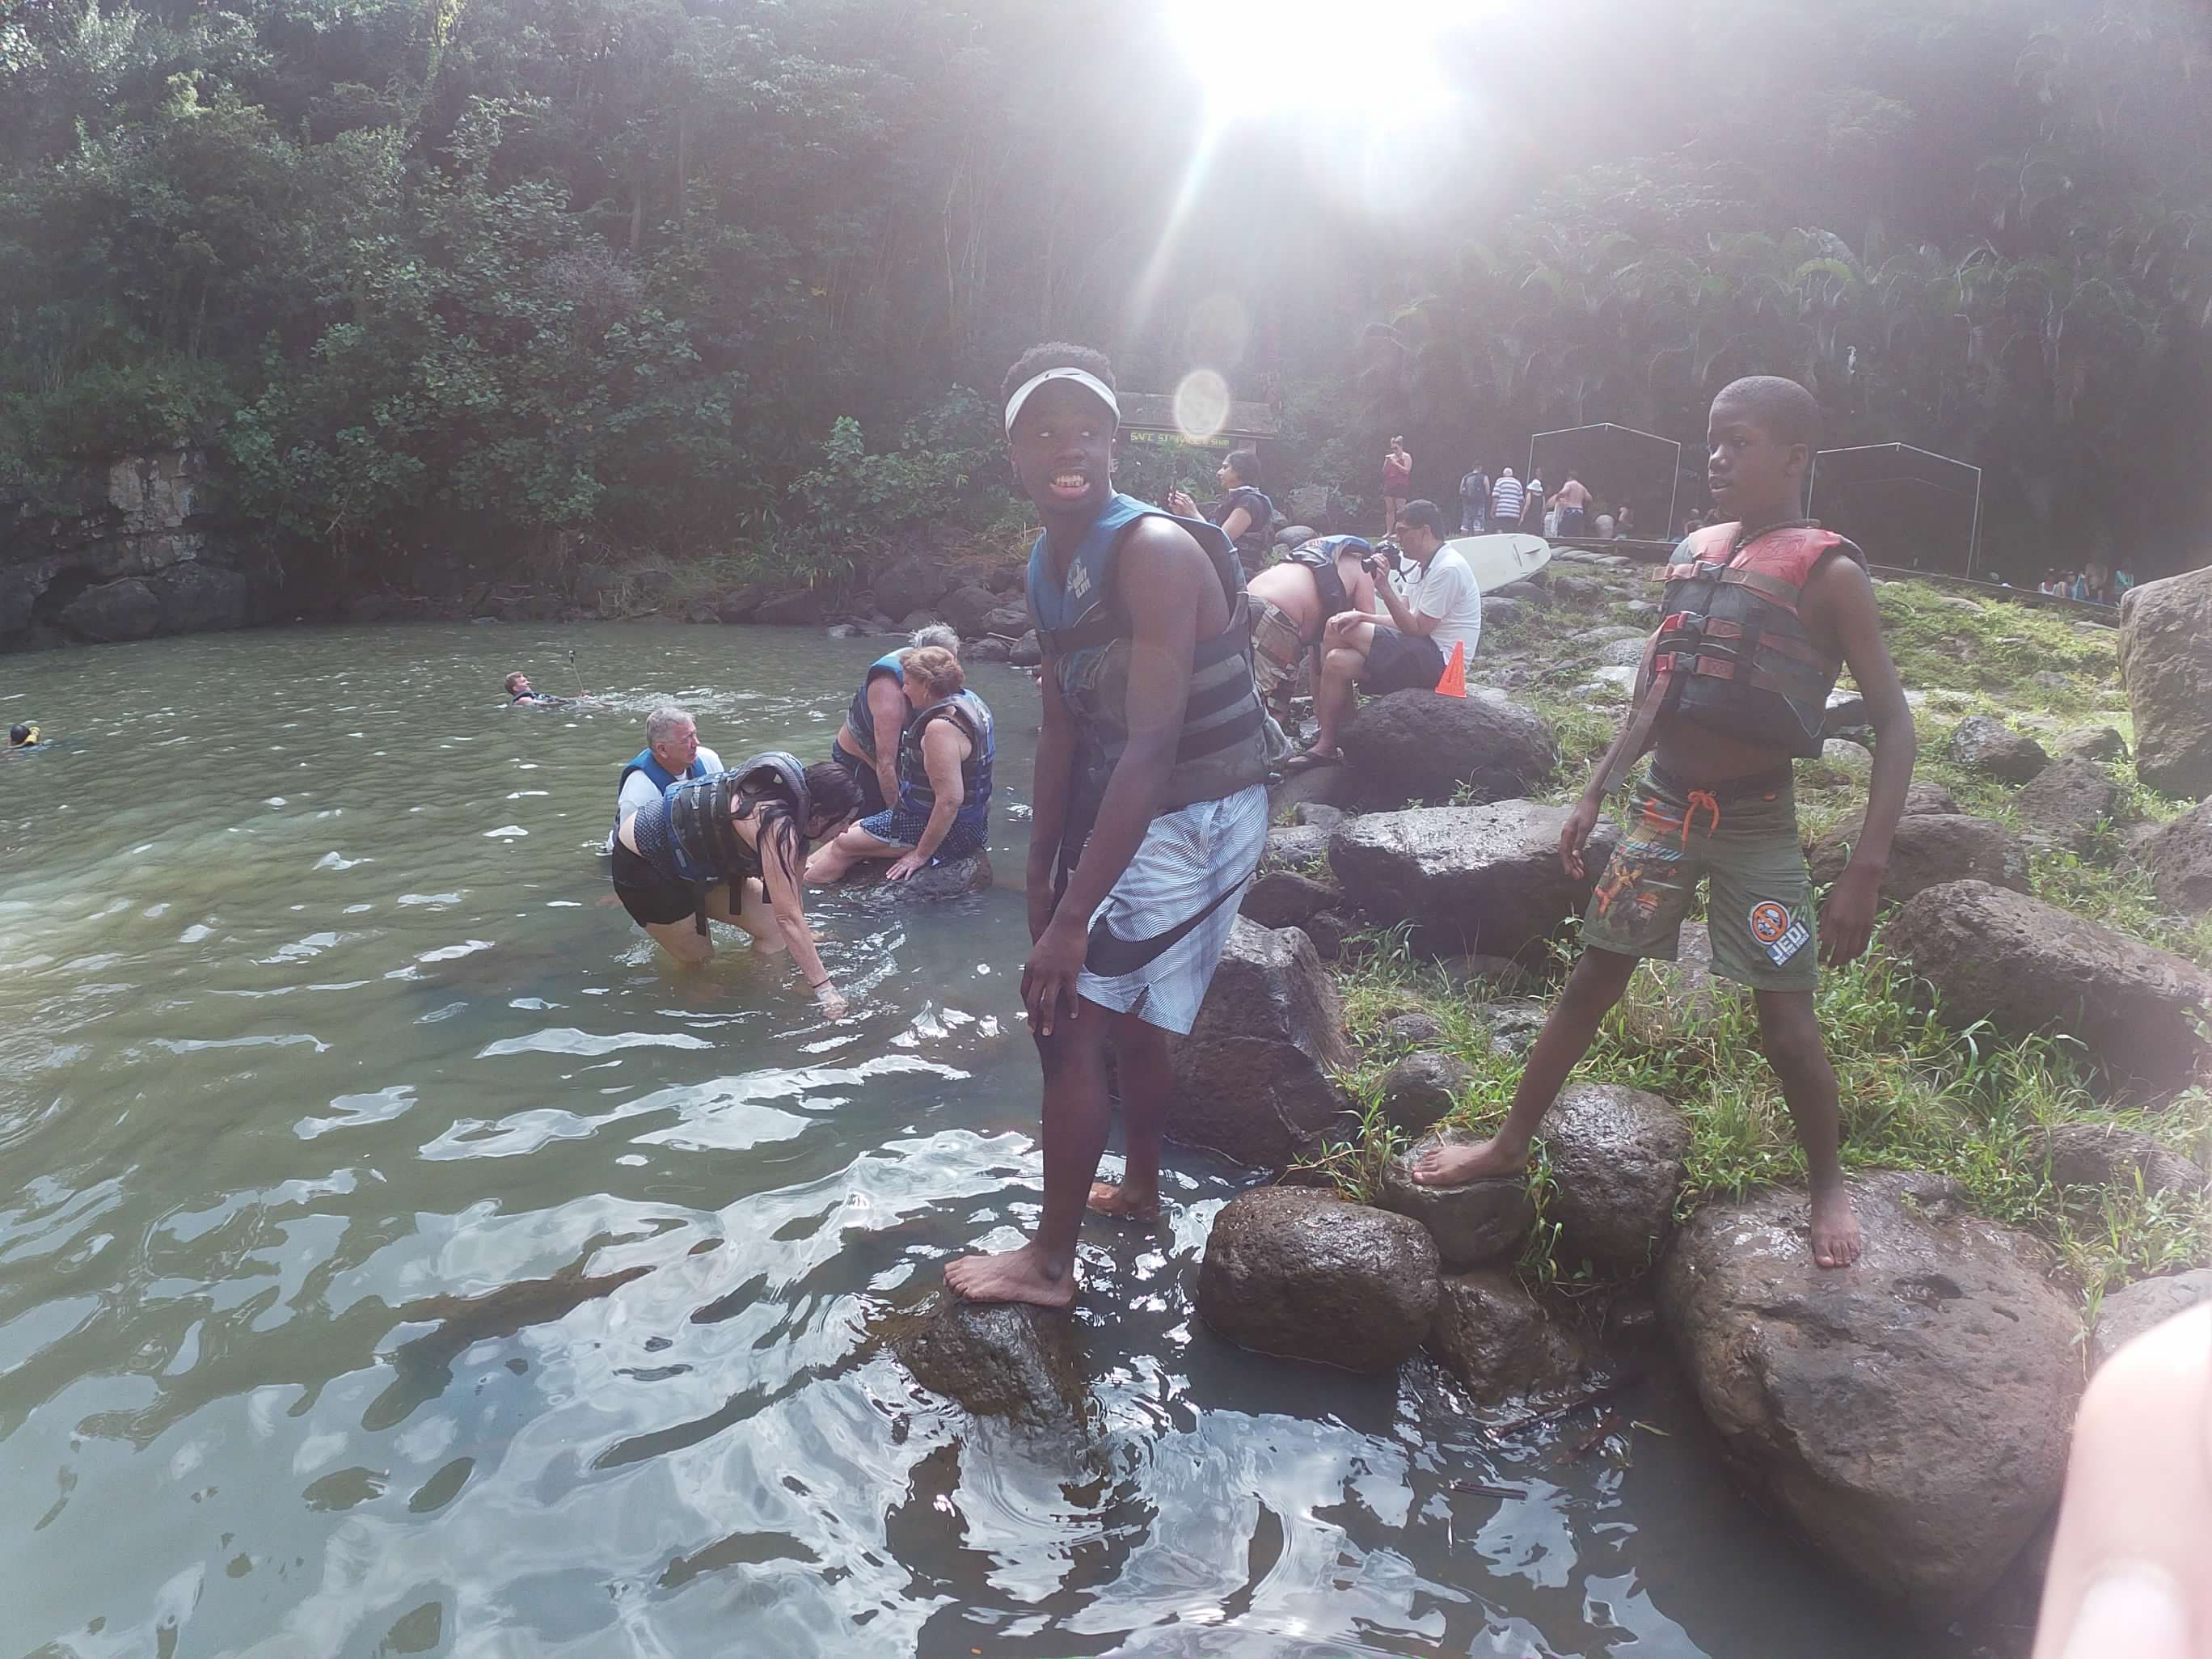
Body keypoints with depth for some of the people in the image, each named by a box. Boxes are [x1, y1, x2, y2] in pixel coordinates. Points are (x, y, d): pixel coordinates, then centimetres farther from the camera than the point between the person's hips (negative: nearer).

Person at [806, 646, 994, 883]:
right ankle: (803, 867, 33)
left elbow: (950, 800, -31)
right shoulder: (967, 699, 4)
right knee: (856, 828, 21)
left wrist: (921, 854, -23)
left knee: (845, 844, 3)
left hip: (950, 829, -10)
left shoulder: (941, 727, -27)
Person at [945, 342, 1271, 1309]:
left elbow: (1151, 749, -30)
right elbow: (1062, 731, 8)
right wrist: (1040, 875, 7)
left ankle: (1050, 1262, 7)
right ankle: (1140, 1192, 43)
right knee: (1130, 1011, 21)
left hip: (1195, 818, -8)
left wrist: (1072, 920, -30)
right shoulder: (1047, 567, 2)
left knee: (1073, 1017, -7)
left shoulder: (1154, 553, -26)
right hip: (1123, 809, 8)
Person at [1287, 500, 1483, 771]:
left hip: (1438, 661, -10)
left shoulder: (1447, 569, -15)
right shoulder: (1425, 566, 17)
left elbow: (1417, 629, -17)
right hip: (1424, 654, 10)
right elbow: (1409, 622, 11)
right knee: (1337, 661, -8)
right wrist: (1363, 617, -4)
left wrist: (1384, 588, -16)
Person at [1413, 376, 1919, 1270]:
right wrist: (1593, 796, 13)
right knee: (1590, 982, 11)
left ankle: (1828, 1184, 25)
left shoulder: (1830, 573, -9)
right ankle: (1510, 1145, 24)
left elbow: (1894, 727, -10)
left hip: (1757, 825, -5)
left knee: (1786, 1025, 0)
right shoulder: (1693, 552, 7)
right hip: (1663, 807, 5)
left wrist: (1865, 870, -16)